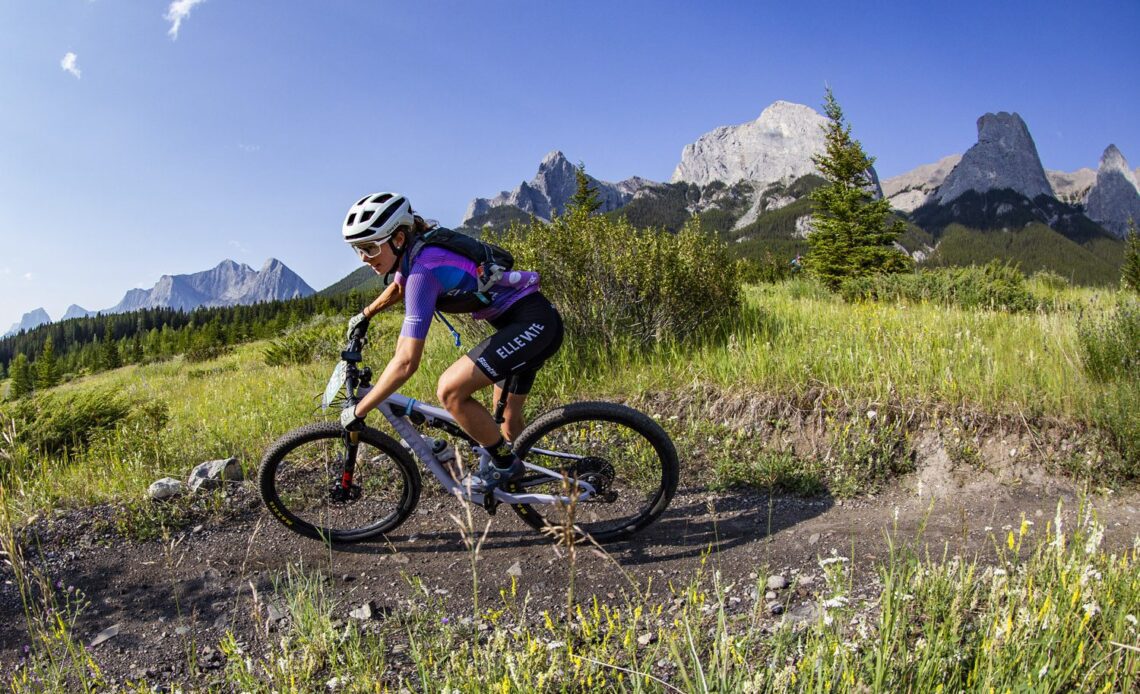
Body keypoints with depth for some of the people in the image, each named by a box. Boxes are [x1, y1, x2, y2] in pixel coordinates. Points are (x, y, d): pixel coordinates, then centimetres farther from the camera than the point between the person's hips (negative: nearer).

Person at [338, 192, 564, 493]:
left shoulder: (423, 270, -24)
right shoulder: (415, 252, 3)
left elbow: (406, 362, -27)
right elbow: (398, 288, 30)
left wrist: (358, 410, -18)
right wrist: (364, 315, 42)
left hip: (533, 324, -10)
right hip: (531, 324, 10)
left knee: (450, 390, -21)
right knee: (507, 422, 18)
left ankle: (504, 464, -2)